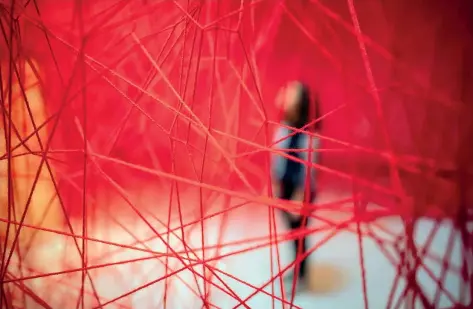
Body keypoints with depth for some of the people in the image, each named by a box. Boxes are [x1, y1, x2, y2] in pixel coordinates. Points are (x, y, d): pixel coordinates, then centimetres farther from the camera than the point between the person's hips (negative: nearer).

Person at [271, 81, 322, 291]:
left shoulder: (309, 133, -22)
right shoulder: (284, 127, -2)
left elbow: (309, 167, -20)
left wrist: (300, 197, -17)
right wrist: (275, 183, 11)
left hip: (301, 189, -6)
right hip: (284, 186, 6)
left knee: (298, 232, 6)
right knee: (291, 230, 18)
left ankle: (301, 276, 24)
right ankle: (297, 270, 35)